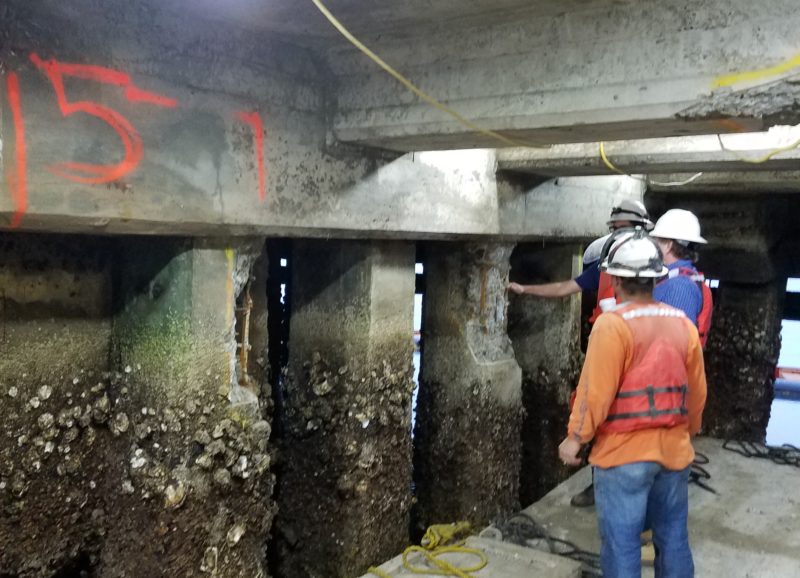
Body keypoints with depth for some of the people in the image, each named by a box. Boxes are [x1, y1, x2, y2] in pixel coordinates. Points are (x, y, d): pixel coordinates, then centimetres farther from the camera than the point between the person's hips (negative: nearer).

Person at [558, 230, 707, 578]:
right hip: (674, 449, 6)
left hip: (624, 452, -6)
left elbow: (596, 389, -16)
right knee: (673, 538, 16)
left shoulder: (613, 324, -15)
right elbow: (696, 391, 10)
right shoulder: (684, 324, 4)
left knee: (621, 543, 3)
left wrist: (576, 437, -7)